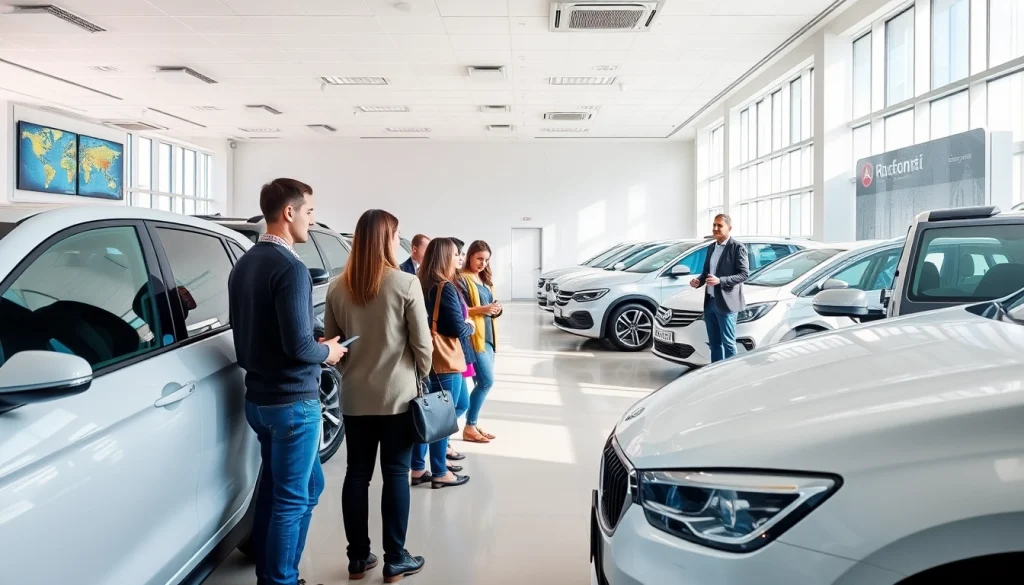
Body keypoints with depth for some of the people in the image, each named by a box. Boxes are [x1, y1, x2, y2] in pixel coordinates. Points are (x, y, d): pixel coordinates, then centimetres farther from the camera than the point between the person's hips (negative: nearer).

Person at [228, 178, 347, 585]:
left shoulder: (243, 265, 10)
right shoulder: (290, 268, -19)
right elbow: (298, 346, -23)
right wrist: (327, 352, -5)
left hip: (258, 396, 9)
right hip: (292, 400, -9)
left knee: (276, 489, 21)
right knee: (292, 497, 4)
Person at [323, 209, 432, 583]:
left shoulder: (338, 288, 0)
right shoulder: (405, 284, -12)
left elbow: (329, 341, 7)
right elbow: (422, 343, -9)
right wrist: (421, 376, 8)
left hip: (355, 395, 4)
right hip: (397, 394, -4)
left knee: (357, 473, 12)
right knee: (396, 474, 6)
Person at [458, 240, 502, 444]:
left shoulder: (485, 279, 18)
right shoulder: (462, 279, -8)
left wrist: (496, 309, -1)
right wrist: (481, 309, -23)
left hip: (488, 336, 8)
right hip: (473, 337, -8)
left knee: (482, 382, 9)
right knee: (486, 380, -11)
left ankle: (473, 424, 19)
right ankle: (469, 428, -1)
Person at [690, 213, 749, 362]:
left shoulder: (737, 248, -8)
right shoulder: (712, 247, 15)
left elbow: (745, 274, -14)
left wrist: (720, 281, -24)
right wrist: (699, 281, 0)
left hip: (725, 303, -7)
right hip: (710, 302, 7)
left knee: (728, 343, -2)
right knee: (714, 343, 14)